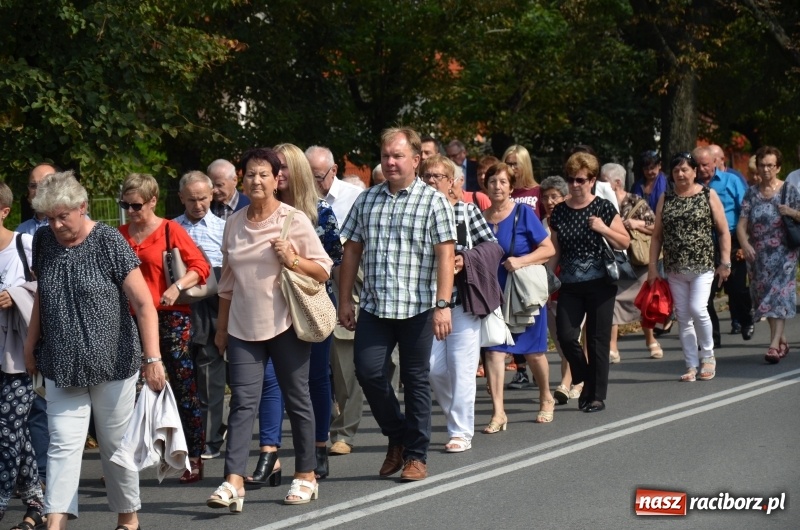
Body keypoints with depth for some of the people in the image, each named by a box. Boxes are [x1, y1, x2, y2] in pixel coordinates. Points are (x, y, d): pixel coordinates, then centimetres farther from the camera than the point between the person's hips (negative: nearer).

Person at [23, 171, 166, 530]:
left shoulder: (108, 242, -10)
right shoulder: (44, 241, 3)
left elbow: (143, 303, -12)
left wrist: (152, 358, -19)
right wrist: (30, 345, 19)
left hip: (111, 364, -3)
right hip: (61, 367, 3)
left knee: (116, 445, 7)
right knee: (63, 443, -5)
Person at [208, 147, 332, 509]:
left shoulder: (294, 220, -3)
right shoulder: (234, 223, 9)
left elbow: (323, 270, -2)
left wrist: (293, 260, -19)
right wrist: (221, 326, 17)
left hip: (285, 325, -3)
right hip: (243, 327, 3)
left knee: (297, 399, 6)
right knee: (242, 402, -5)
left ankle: (306, 476, 18)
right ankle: (233, 482, -13)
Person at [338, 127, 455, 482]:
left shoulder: (433, 202, -1)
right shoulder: (367, 200, 11)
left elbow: (445, 256, -7)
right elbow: (352, 251, 14)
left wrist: (443, 305, -15)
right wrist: (345, 300, 9)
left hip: (417, 308, -3)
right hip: (374, 307, 3)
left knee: (416, 380, 4)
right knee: (368, 372, -6)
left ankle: (416, 455, 14)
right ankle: (397, 437, 16)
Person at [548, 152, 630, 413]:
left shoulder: (603, 208, -2)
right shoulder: (559, 211, 7)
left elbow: (625, 243, 0)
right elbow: (554, 251, 12)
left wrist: (603, 229, -15)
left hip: (600, 284, -3)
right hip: (570, 286, 3)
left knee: (597, 340, 0)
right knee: (565, 335, -8)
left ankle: (597, 396, 10)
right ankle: (585, 381, 18)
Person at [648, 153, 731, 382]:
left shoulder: (708, 195, 2)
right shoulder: (666, 199, 9)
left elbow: (723, 231, 2)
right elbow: (657, 235, 11)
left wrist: (725, 262, -4)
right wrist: (652, 265, 5)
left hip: (702, 265, -3)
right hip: (675, 268, 4)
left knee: (697, 308, -17)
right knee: (683, 317, 4)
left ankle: (708, 355, 4)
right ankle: (691, 366, 10)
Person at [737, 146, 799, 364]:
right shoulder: (752, 193, 8)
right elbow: (742, 224, 1)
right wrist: (745, 244, -16)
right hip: (759, 254, 4)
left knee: (779, 295, -12)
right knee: (764, 296, 7)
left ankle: (774, 344, -17)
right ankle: (782, 341, 20)